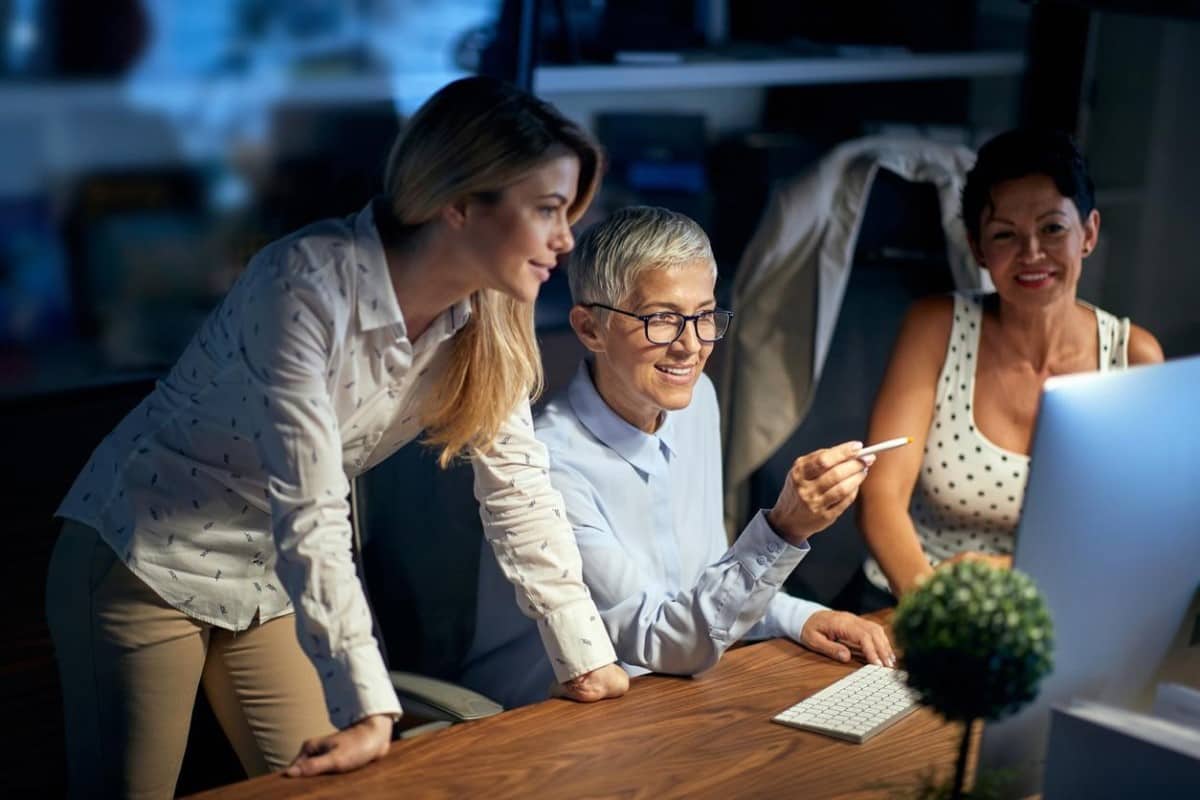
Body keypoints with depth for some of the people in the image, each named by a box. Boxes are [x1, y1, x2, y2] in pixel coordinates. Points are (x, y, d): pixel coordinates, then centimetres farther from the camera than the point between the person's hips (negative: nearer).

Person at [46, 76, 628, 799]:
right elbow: (310, 510, -35)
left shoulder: (488, 317, -10)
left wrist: (588, 658, -8)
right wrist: (369, 710, -37)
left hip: (272, 586, 6)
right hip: (145, 559, -6)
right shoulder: (309, 285, -31)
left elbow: (518, 490, -4)